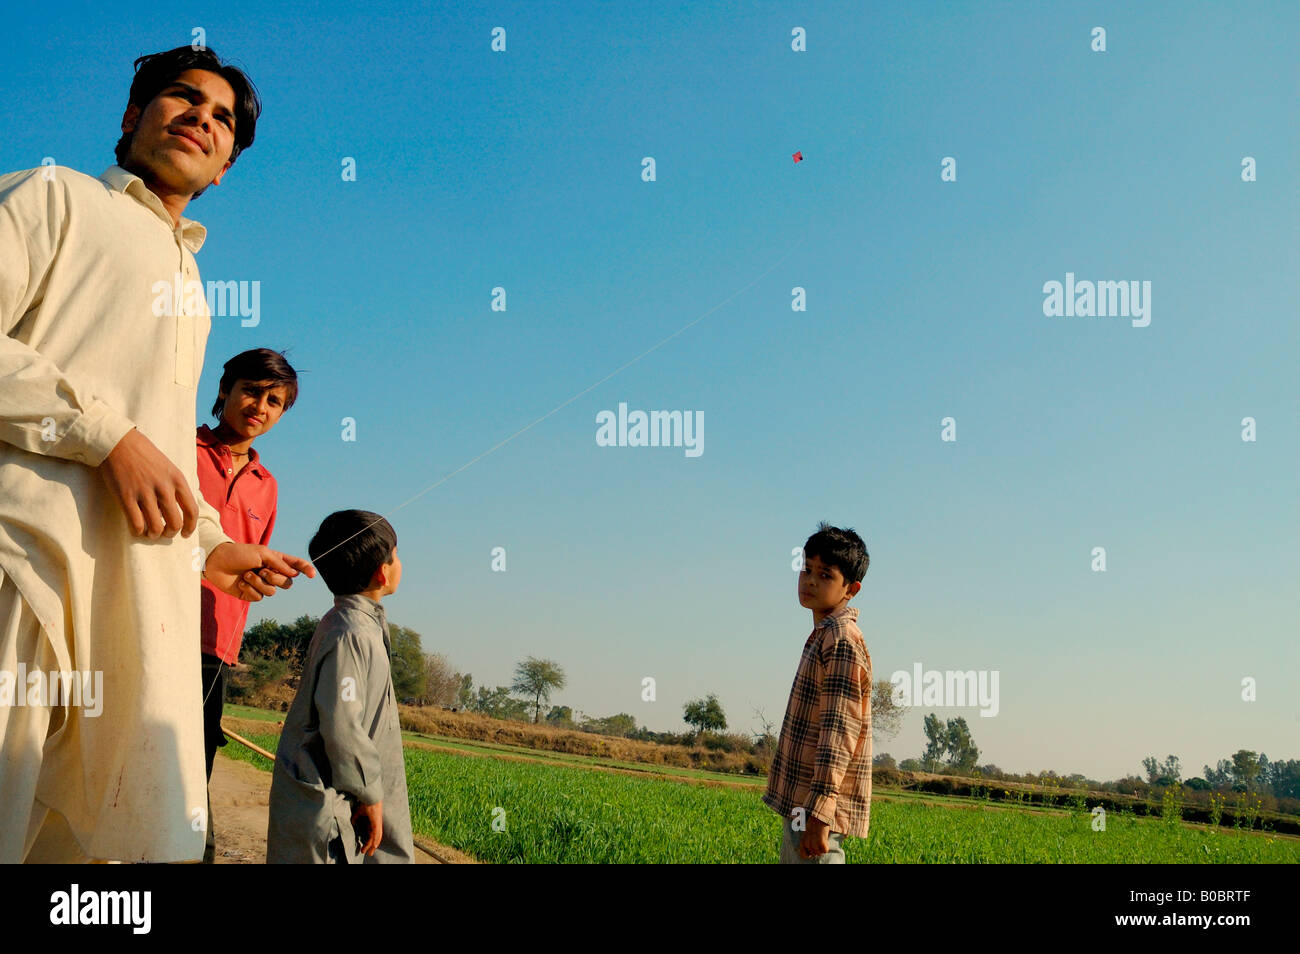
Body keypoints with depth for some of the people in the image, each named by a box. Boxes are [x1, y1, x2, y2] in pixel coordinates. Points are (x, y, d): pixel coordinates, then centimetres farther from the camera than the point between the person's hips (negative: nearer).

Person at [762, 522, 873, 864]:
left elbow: (839, 732, -20)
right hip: (798, 803, 10)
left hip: (817, 808, -10)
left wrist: (818, 814, -25)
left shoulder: (841, 637, -13)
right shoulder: (823, 635, 17)